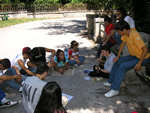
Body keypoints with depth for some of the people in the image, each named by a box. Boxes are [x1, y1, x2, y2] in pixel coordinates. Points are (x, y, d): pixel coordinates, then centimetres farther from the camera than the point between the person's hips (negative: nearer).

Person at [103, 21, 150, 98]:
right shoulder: (126, 34, -4)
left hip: (143, 58, -9)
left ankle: (114, 90, -18)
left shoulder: (135, 35, -30)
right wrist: (118, 56, 9)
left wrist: (139, 63, -27)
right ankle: (111, 82, 18)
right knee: (117, 62, 4)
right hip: (133, 56, 9)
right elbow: (123, 43, 11)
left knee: (123, 67, -24)